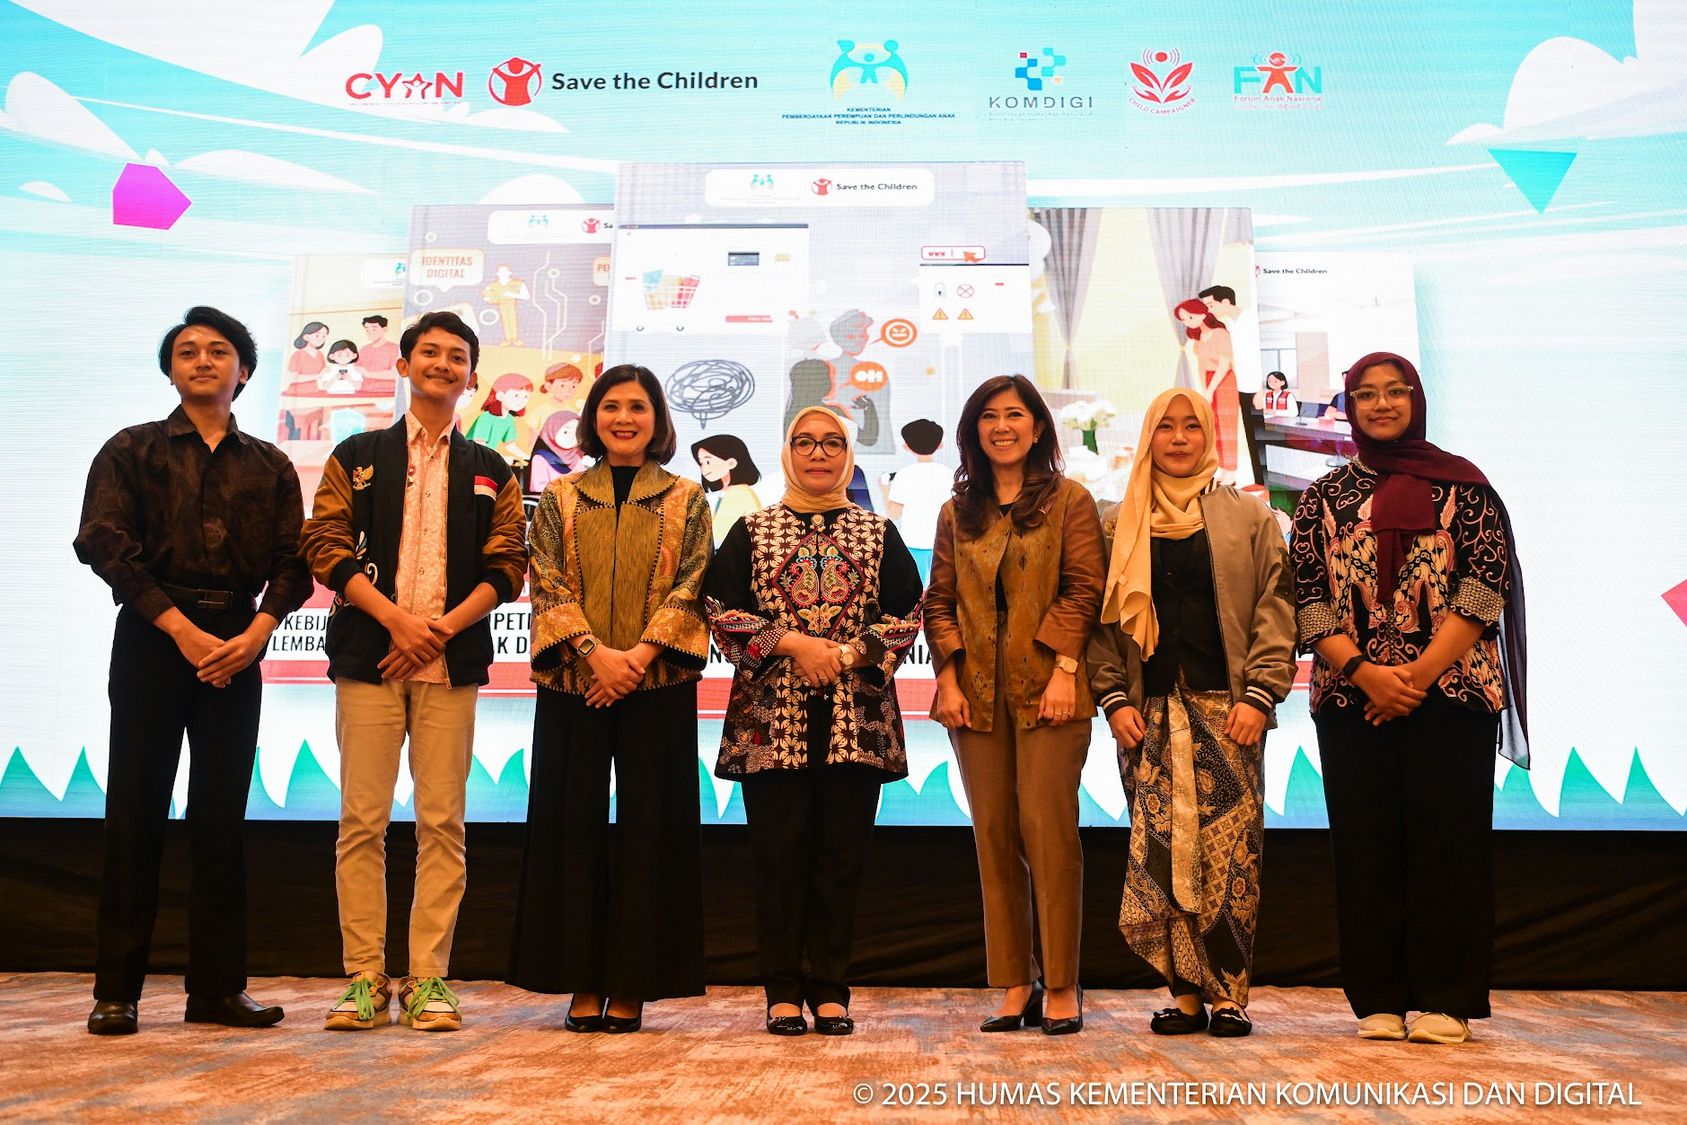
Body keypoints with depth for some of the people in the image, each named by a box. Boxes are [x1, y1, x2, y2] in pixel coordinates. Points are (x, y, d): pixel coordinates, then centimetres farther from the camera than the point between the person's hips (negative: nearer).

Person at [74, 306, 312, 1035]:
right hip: (152, 641, -2)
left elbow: (293, 561, 5)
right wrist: (183, 630, -13)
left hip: (237, 648, 2)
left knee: (222, 819, 4)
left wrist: (257, 632, -12)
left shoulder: (270, 467, 13)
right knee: (135, 814, 0)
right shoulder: (132, 450, 8)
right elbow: (104, 542, -5)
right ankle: (116, 990, 8)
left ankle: (217, 988, 10)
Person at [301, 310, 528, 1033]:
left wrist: (442, 628, -6)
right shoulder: (356, 456, 13)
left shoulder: (490, 471, 15)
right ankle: (364, 979, 7)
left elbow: (508, 565, 8)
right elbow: (325, 546, 3)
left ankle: (428, 980, 5)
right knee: (362, 820, -1)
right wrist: (397, 618, -9)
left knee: (442, 823, -1)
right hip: (368, 656, 0)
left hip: (451, 661, 1)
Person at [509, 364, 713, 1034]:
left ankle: (633, 984, 11)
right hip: (573, 683, 1)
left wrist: (640, 654, -14)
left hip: (658, 684, -1)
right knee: (575, 824, 3)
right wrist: (596, 651, -14)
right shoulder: (560, 498, 11)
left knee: (649, 827, 1)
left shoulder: (687, 501, 9)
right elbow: (549, 585, 1)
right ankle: (583, 982, 14)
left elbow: (690, 587, -1)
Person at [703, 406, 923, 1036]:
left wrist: (848, 655, -10)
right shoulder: (751, 532, 11)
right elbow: (722, 611, 2)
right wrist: (792, 643, -11)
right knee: (779, 852, -1)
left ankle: (831, 991, 12)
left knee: (842, 853, 2)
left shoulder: (879, 534, 13)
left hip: (856, 717, 1)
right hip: (773, 717, -1)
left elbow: (906, 615, 5)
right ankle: (784, 992, 9)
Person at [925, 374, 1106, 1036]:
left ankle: (1062, 986, 3)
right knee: (993, 834, 4)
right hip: (977, 692, 4)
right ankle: (1013, 984, 12)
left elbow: (1084, 589, -3)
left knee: (1047, 827, -7)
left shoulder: (1068, 500, 5)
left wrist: (1064, 669, -12)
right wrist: (948, 678, -1)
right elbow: (939, 601, 11)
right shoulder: (957, 513, 15)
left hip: (1046, 688, -4)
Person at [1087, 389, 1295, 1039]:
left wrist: (1259, 694, -7)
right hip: (1147, 714, 1)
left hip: (1224, 711, -1)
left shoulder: (1248, 517, 10)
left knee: (1229, 851, -5)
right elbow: (1102, 618, 10)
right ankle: (1185, 992, 7)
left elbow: (1275, 610, 4)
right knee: (1159, 853, -1)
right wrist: (1114, 699, -1)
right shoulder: (1118, 526, 13)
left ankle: (1230, 993, 5)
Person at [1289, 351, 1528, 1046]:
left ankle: (1444, 1001, 9)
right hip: (1351, 696, 2)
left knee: (1449, 839, -1)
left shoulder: (1462, 485, 6)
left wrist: (1420, 673, -12)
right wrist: (1363, 671, -11)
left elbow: (1487, 584, -3)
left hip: (1451, 691, -2)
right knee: (1366, 844, 3)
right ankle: (1379, 1000, 13)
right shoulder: (1324, 497, 11)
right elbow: (1307, 599, 4)